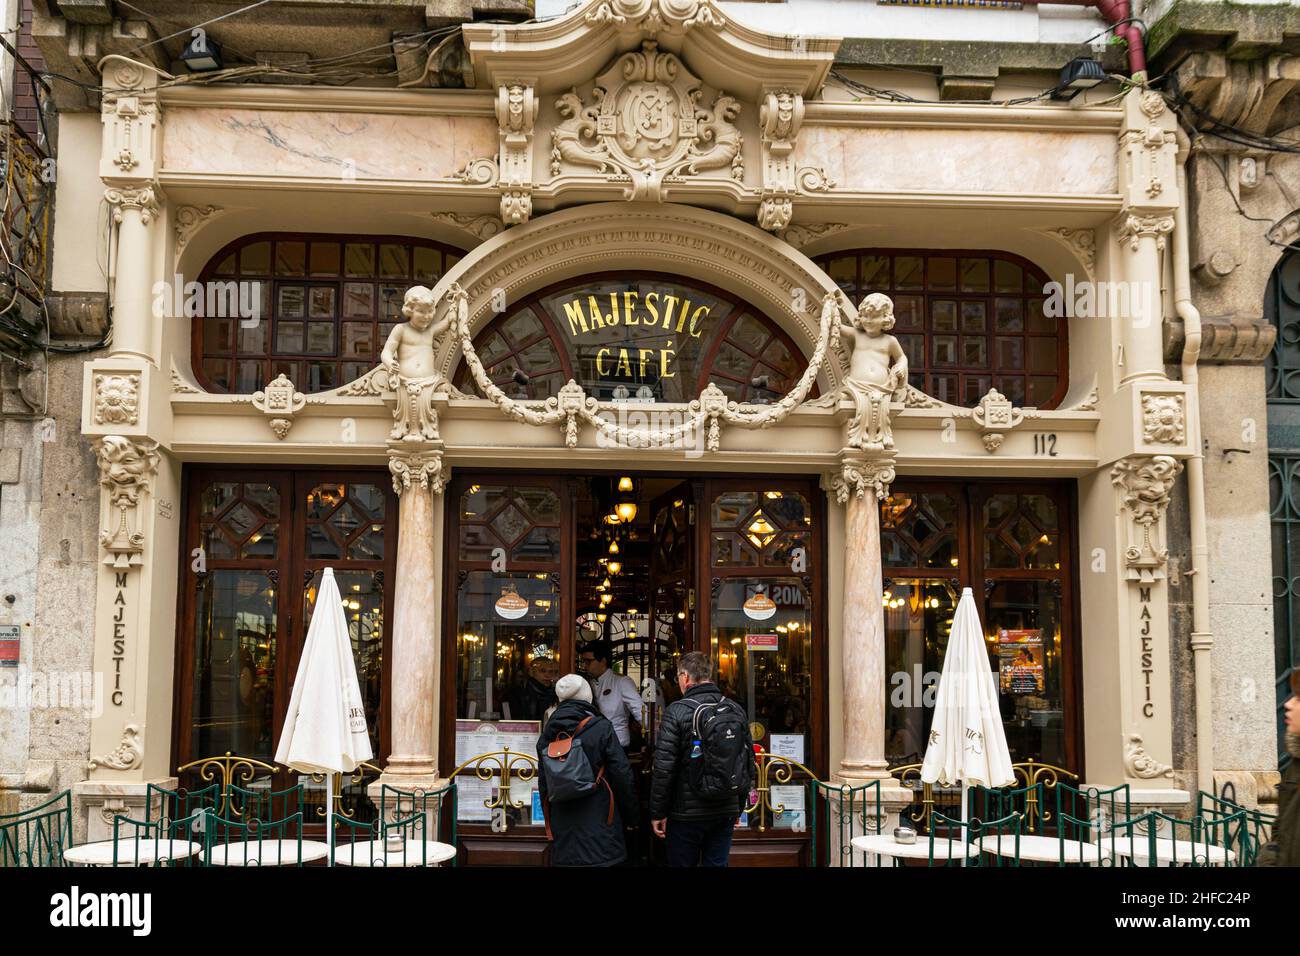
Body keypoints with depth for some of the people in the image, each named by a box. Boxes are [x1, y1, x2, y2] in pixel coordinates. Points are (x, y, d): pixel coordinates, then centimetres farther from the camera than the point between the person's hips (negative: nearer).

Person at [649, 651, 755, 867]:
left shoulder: (677, 711, -11)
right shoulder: (736, 710, 5)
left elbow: (664, 768, -14)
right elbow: (749, 763, 10)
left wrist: (657, 812, -5)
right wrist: (739, 807, 20)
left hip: (687, 812, -4)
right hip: (726, 813, 5)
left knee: (682, 863, 6)